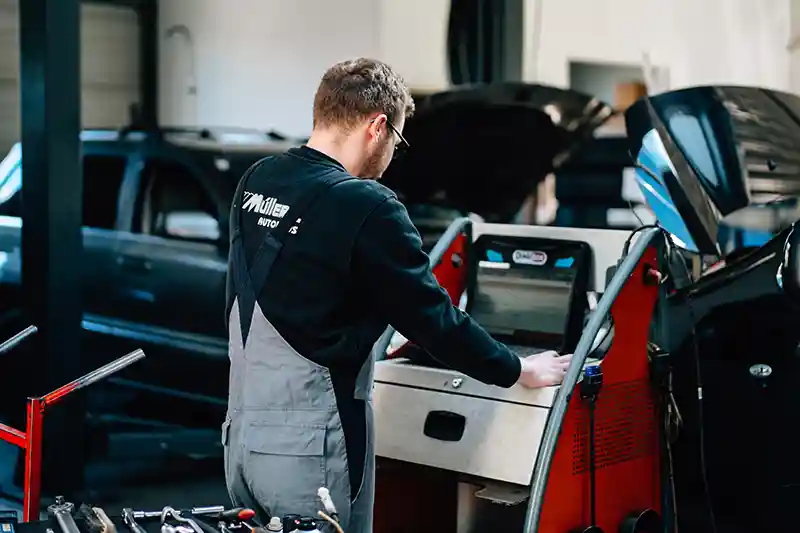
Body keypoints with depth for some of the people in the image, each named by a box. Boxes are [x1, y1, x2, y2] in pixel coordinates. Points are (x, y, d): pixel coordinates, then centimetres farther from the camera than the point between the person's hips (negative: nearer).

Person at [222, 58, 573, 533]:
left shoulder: (254, 183, 5)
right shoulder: (367, 207, -17)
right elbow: (432, 316, -11)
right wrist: (518, 371, 3)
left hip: (241, 432, 7)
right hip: (308, 448, -7)